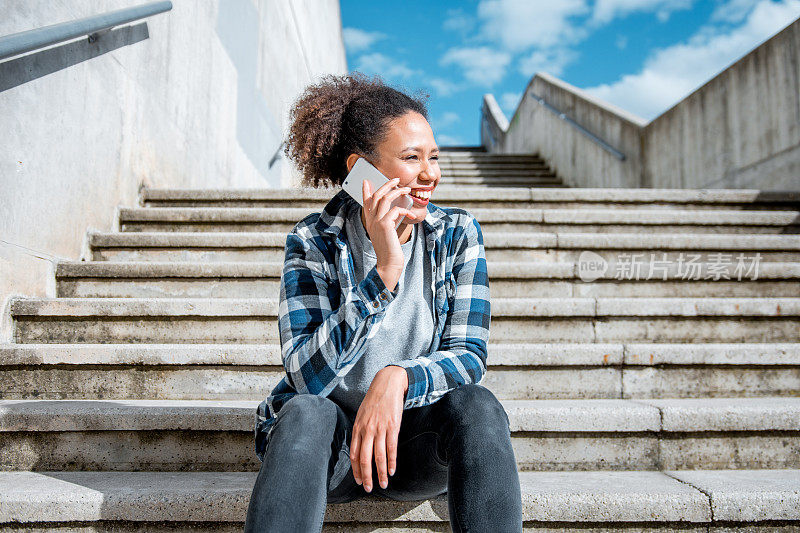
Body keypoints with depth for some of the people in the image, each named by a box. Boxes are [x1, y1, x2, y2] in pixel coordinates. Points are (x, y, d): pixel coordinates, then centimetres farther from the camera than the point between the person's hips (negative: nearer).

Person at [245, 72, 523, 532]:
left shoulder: (458, 233, -4)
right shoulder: (314, 242, -10)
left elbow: (469, 357, -9)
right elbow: (308, 377, -21)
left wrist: (397, 378, -30)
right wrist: (383, 271, -30)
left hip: (417, 437, 2)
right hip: (331, 441, -1)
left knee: (477, 406, -29)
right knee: (304, 411, -33)